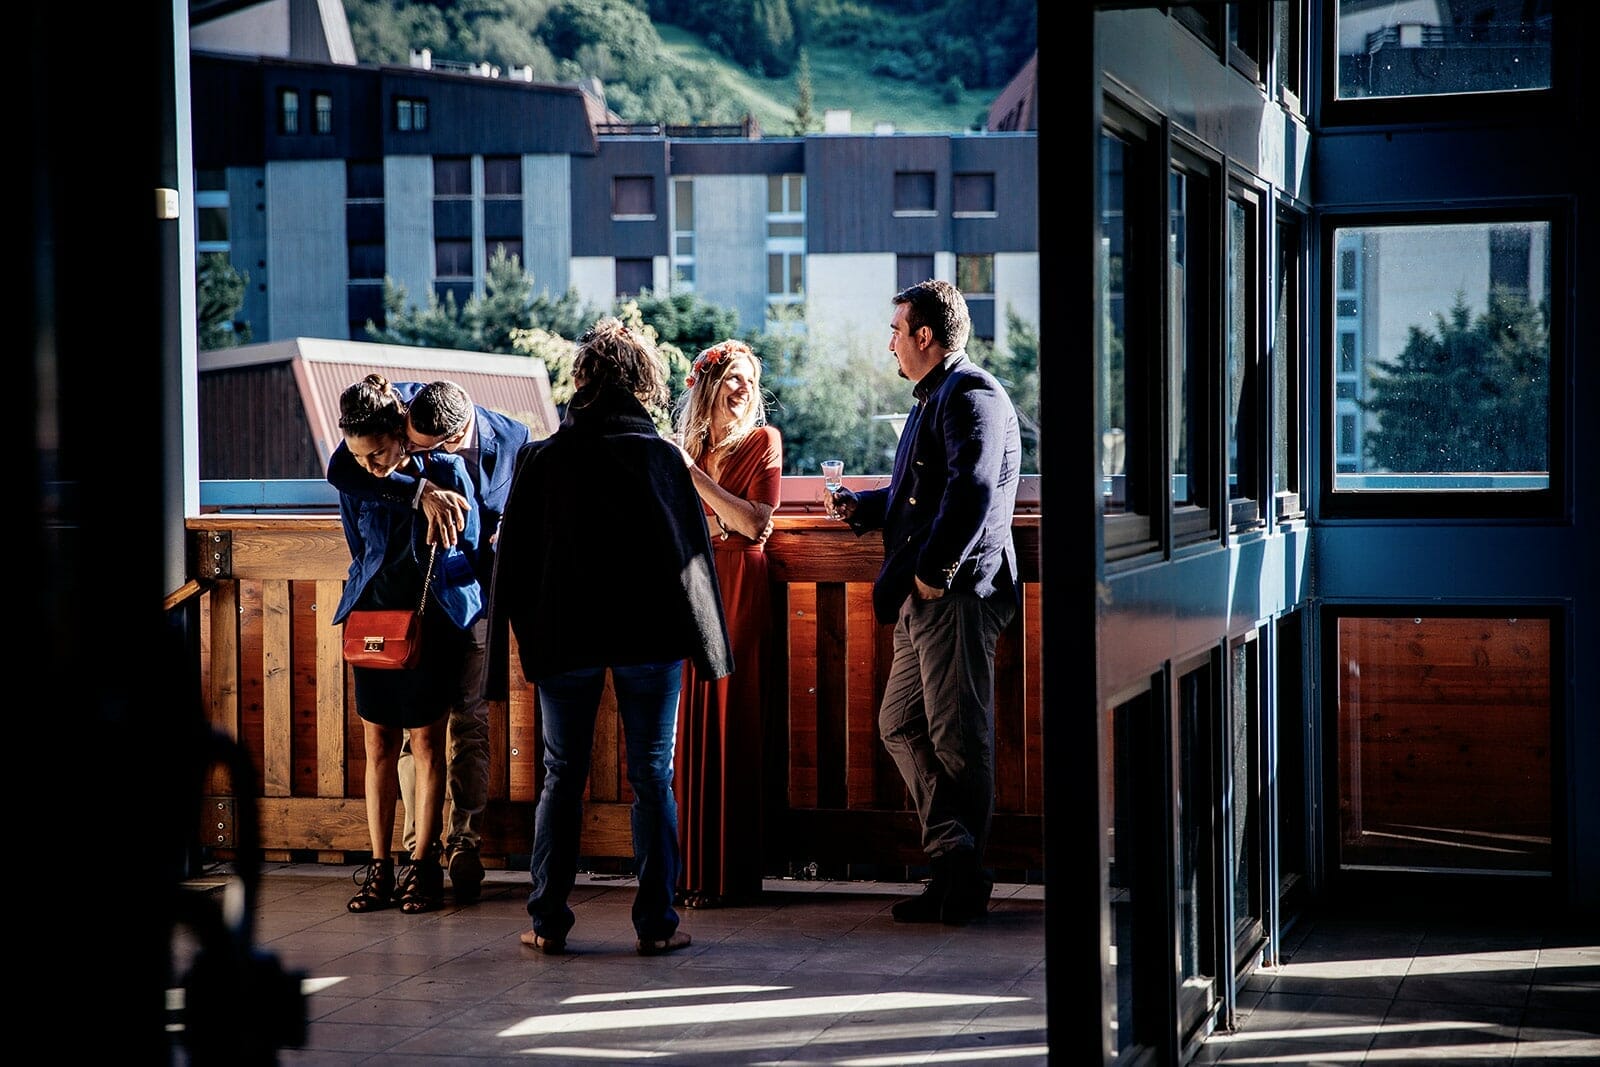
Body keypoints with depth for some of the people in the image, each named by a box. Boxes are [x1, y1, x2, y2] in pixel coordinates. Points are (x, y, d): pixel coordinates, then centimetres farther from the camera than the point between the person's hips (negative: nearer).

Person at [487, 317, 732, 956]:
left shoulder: (541, 459, -2)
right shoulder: (661, 456, -4)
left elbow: (512, 558, 1)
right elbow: (694, 550, -1)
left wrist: (519, 639, 9)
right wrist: (706, 643, 7)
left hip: (564, 639, 1)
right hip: (650, 637, -1)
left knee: (561, 778, 10)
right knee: (652, 779, 5)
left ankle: (547, 921, 9)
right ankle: (656, 923, 4)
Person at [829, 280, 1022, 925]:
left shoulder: (971, 395, -11)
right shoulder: (935, 398, 22)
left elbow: (973, 490, -25)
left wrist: (933, 570, -22)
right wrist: (862, 507, 19)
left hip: (957, 591, -11)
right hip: (926, 598, 11)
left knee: (958, 738, -6)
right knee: (901, 724, 11)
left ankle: (963, 881, 0)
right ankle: (953, 855, 10)